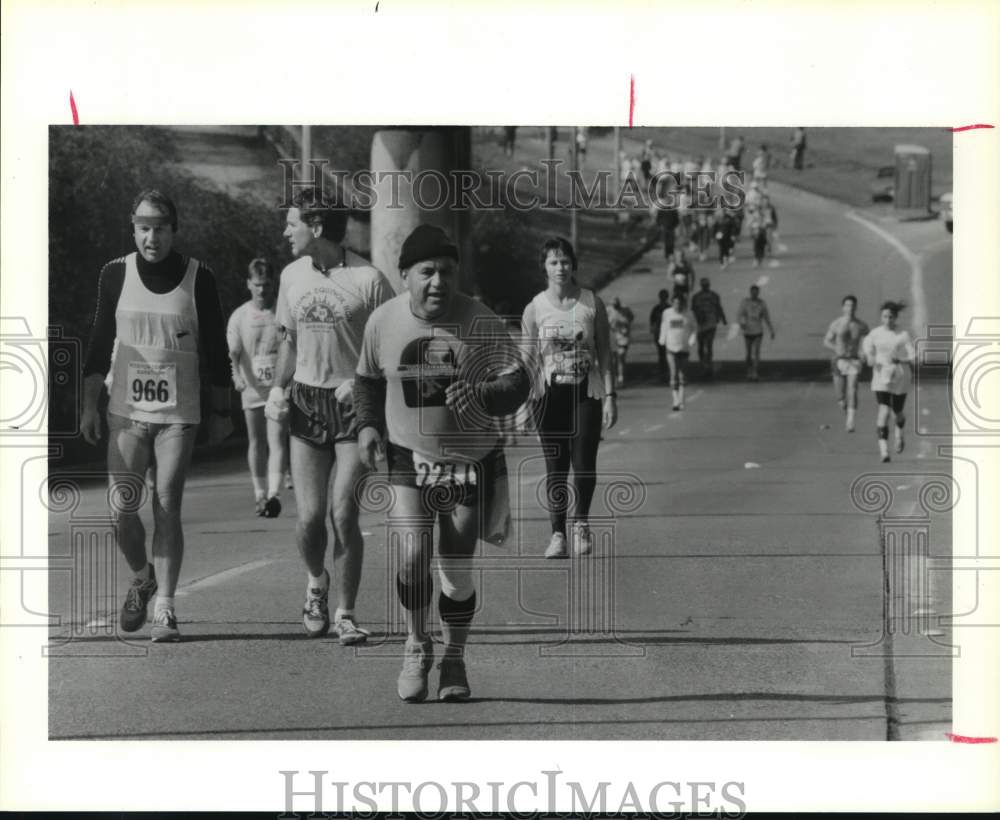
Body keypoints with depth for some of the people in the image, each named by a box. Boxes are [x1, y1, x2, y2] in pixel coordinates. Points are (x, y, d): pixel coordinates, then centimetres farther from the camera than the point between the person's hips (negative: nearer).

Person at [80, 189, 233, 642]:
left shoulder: (198, 277, -2)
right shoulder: (116, 274, 2)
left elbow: (215, 349, 5)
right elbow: (100, 342, 8)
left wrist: (221, 412, 7)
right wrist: (90, 405, 4)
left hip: (178, 414, -1)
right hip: (126, 412, 2)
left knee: (167, 508, -6)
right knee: (122, 509, -5)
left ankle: (164, 608, 0)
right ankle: (141, 579, 24)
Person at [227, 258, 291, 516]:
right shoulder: (239, 316, 3)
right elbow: (233, 352, -2)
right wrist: (237, 376, -19)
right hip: (251, 387, 2)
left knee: (277, 439, -14)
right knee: (256, 441, 10)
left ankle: (274, 493, -22)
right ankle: (259, 493, 22)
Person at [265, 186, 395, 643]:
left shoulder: (368, 279, -9)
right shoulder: (292, 276, 8)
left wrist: (362, 382, -17)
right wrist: (278, 387, 4)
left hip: (354, 405, -4)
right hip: (306, 401, 4)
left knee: (343, 513, -9)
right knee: (309, 516, -2)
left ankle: (346, 613, 6)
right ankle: (316, 582, 28)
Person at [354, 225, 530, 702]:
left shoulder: (482, 324, -13)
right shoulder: (383, 322, -5)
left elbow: (518, 384, -15)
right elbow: (368, 379, 13)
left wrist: (481, 393, -34)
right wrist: (368, 423, -3)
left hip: (472, 461, -1)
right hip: (408, 459, 1)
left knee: (457, 570, 3)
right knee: (412, 556, -16)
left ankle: (454, 659, 26)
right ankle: (417, 647, 9)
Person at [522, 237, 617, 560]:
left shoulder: (592, 303, 1)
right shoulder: (534, 309, 2)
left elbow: (604, 354, 4)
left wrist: (610, 396, -2)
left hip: (587, 393, 0)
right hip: (551, 394, 1)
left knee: (584, 465, -7)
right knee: (555, 468, 0)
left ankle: (580, 522, 16)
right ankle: (558, 533, 9)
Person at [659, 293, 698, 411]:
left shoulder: (688, 314, -3)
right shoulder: (667, 313, -1)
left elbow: (694, 327, 10)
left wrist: (692, 339, -4)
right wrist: (662, 339, 8)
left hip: (684, 348, 1)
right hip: (671, 348, -1)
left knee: (682, 375, 7)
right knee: (674, 374, -10)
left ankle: (681, 400, 17)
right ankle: (676, 400, -8)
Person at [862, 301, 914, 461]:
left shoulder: (903, 335, -6)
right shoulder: (875, 333, -1)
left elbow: (912, 359, -8)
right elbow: (867, 345, 20)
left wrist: (899, 360, -23)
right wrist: (870, 358, 4)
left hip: (900, 379, 0)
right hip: (881, 378, 0)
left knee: (897, 413, 15)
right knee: (884, 412, -16)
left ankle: (899, 433, 49)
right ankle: (883, 449, -16)